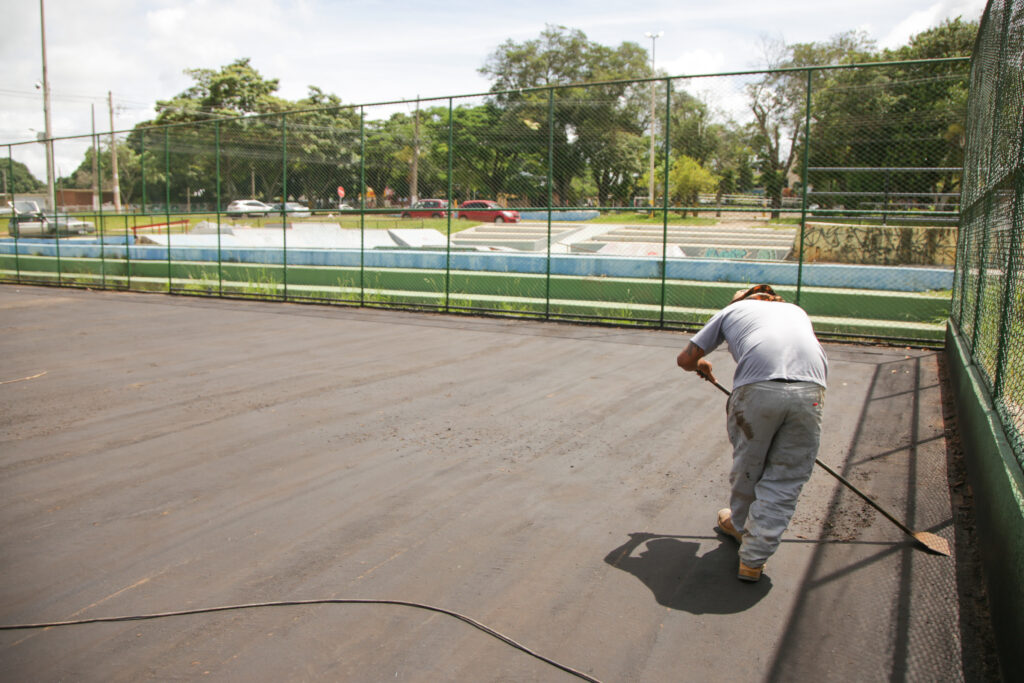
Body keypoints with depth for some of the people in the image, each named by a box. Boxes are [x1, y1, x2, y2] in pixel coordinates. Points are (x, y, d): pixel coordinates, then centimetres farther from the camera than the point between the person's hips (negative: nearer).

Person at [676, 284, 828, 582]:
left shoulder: (733, 309, 27)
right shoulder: (795, 309, 36)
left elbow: (685, 359, 27)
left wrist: (701, 366, 48)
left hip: (758, 387, -2)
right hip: (810, 389, 2)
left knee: (747, 467, 20)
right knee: (785, 479, 11)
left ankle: (739, 525, 43)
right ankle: (753, 559, 16)